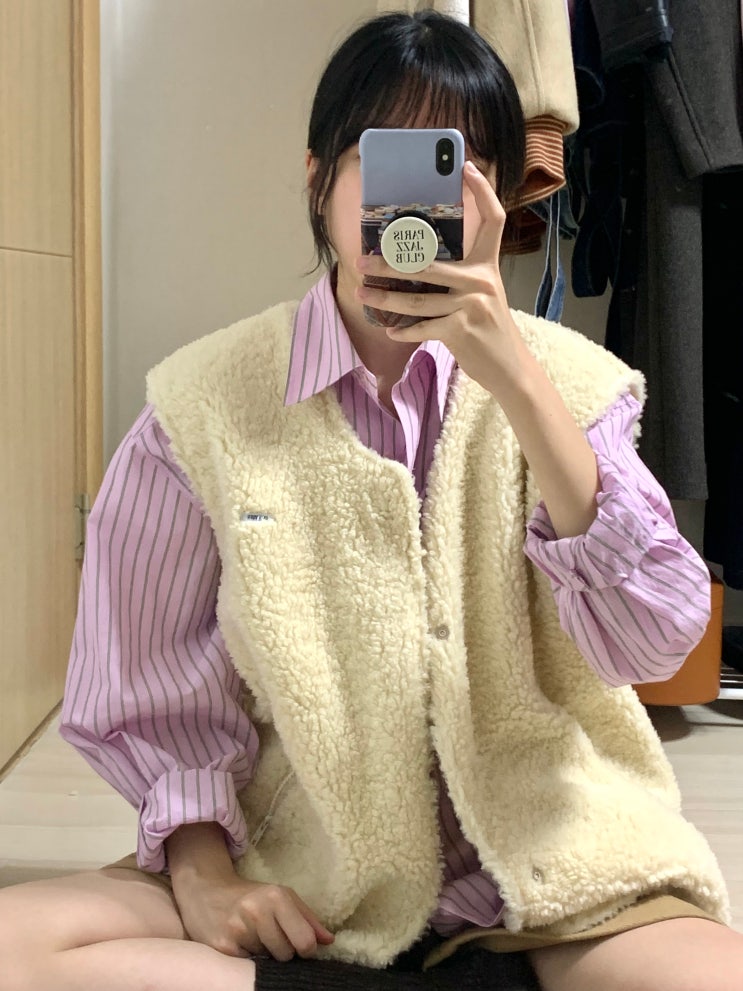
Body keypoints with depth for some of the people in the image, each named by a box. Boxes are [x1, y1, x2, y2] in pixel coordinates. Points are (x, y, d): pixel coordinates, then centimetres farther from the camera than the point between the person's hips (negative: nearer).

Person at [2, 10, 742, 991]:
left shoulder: (569, 380, -1)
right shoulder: (207, 404, -3)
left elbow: (653, 640, -15)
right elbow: (152, 687, 4)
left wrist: (513, 375, -22)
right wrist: (199, 863, -12)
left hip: (549, 874, -1)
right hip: (299, 888, 2)